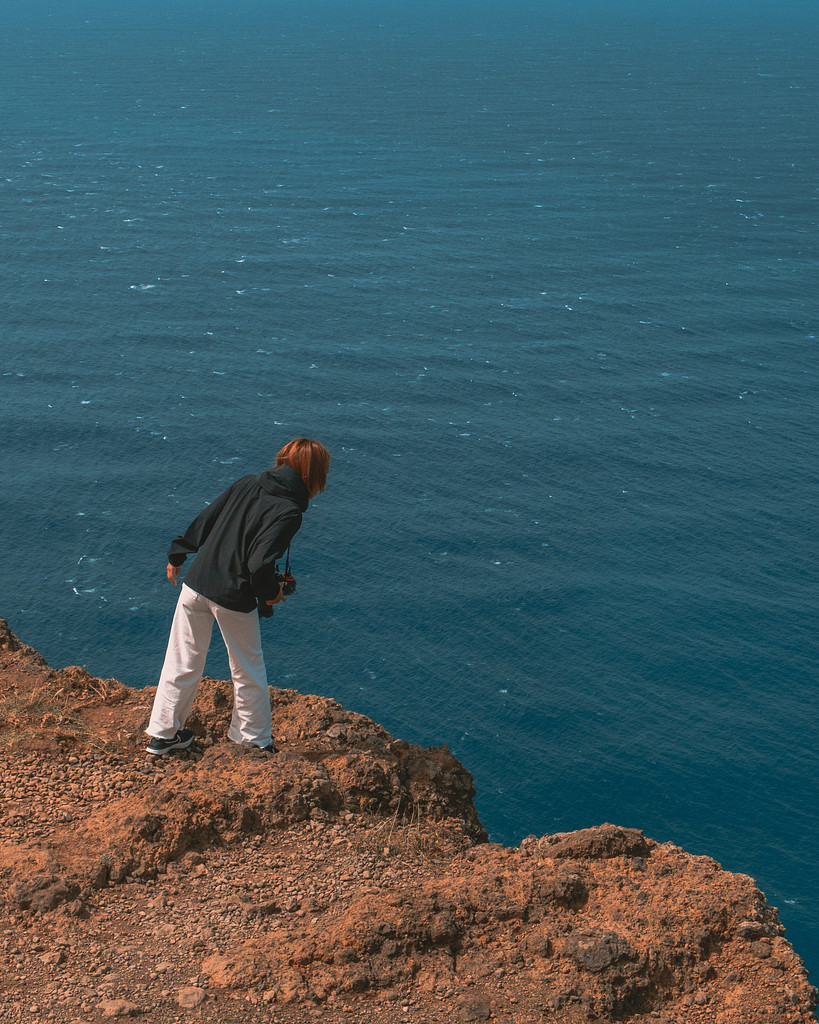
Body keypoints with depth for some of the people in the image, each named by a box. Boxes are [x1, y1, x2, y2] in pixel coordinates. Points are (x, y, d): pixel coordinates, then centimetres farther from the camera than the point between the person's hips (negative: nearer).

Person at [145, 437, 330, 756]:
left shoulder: (246, 484, 3)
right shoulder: (288, 512, -15)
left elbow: (203, 521, 7)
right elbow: (260, 563, -22)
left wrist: (177, 555, 19)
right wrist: (272, 592, -2)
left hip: (195, 584, 5)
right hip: (234, 599, -5)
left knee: (182, 663, 16)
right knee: (248, 671, 17)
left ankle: (163, 733, 27)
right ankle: (254, 739, 31)